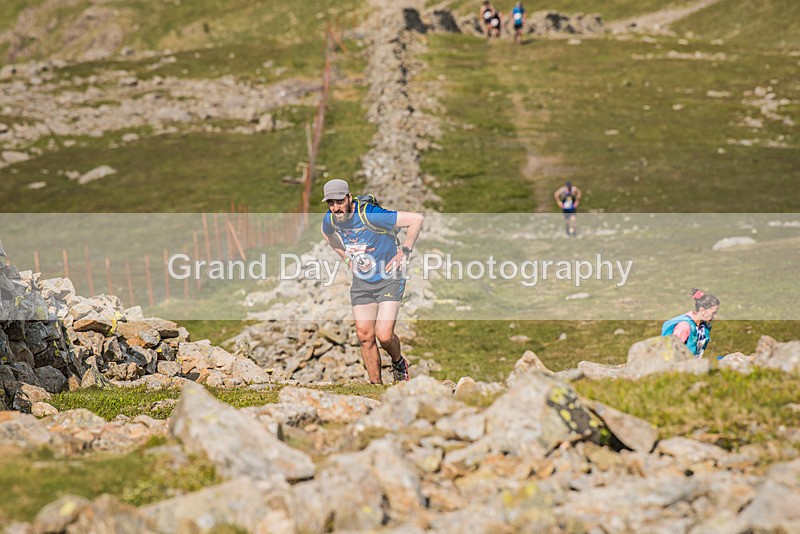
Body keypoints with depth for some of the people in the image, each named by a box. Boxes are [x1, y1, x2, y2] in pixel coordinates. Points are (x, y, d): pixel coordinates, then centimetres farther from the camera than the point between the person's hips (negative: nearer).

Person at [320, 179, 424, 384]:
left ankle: (399, 363, 19)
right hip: (361, 283, 5)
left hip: (389, 280, -5)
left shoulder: (370, 215, -27)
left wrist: (404, 252, -16)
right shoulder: (330, 219, -7)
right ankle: (376, 385, 13)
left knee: (384, 335, -14)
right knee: (365, 336, -1)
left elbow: (417, 219, -23)